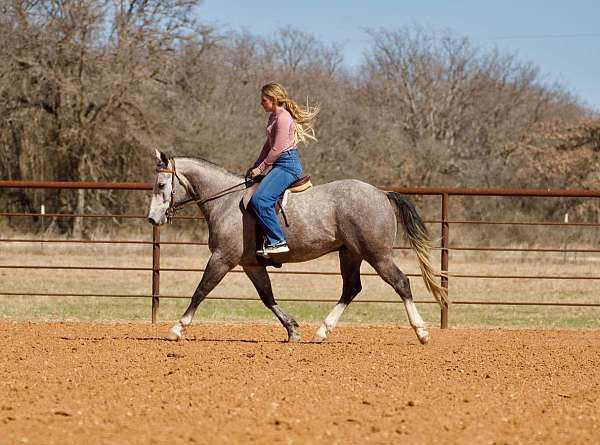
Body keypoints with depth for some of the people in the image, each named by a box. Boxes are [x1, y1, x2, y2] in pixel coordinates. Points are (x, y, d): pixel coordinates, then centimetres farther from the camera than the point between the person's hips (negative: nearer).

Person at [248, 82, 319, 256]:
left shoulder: (283, 117, -14)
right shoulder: (274, 116, 17)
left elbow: (277, 149, -17)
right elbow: (268, 145, 21)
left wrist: (261, 168, -10)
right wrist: (256, 166, 12)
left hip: (287, 164, -11)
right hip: (280, 165, 11)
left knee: (260, 200, -25)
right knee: (254, 199, 16)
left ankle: (277, 241, -25)